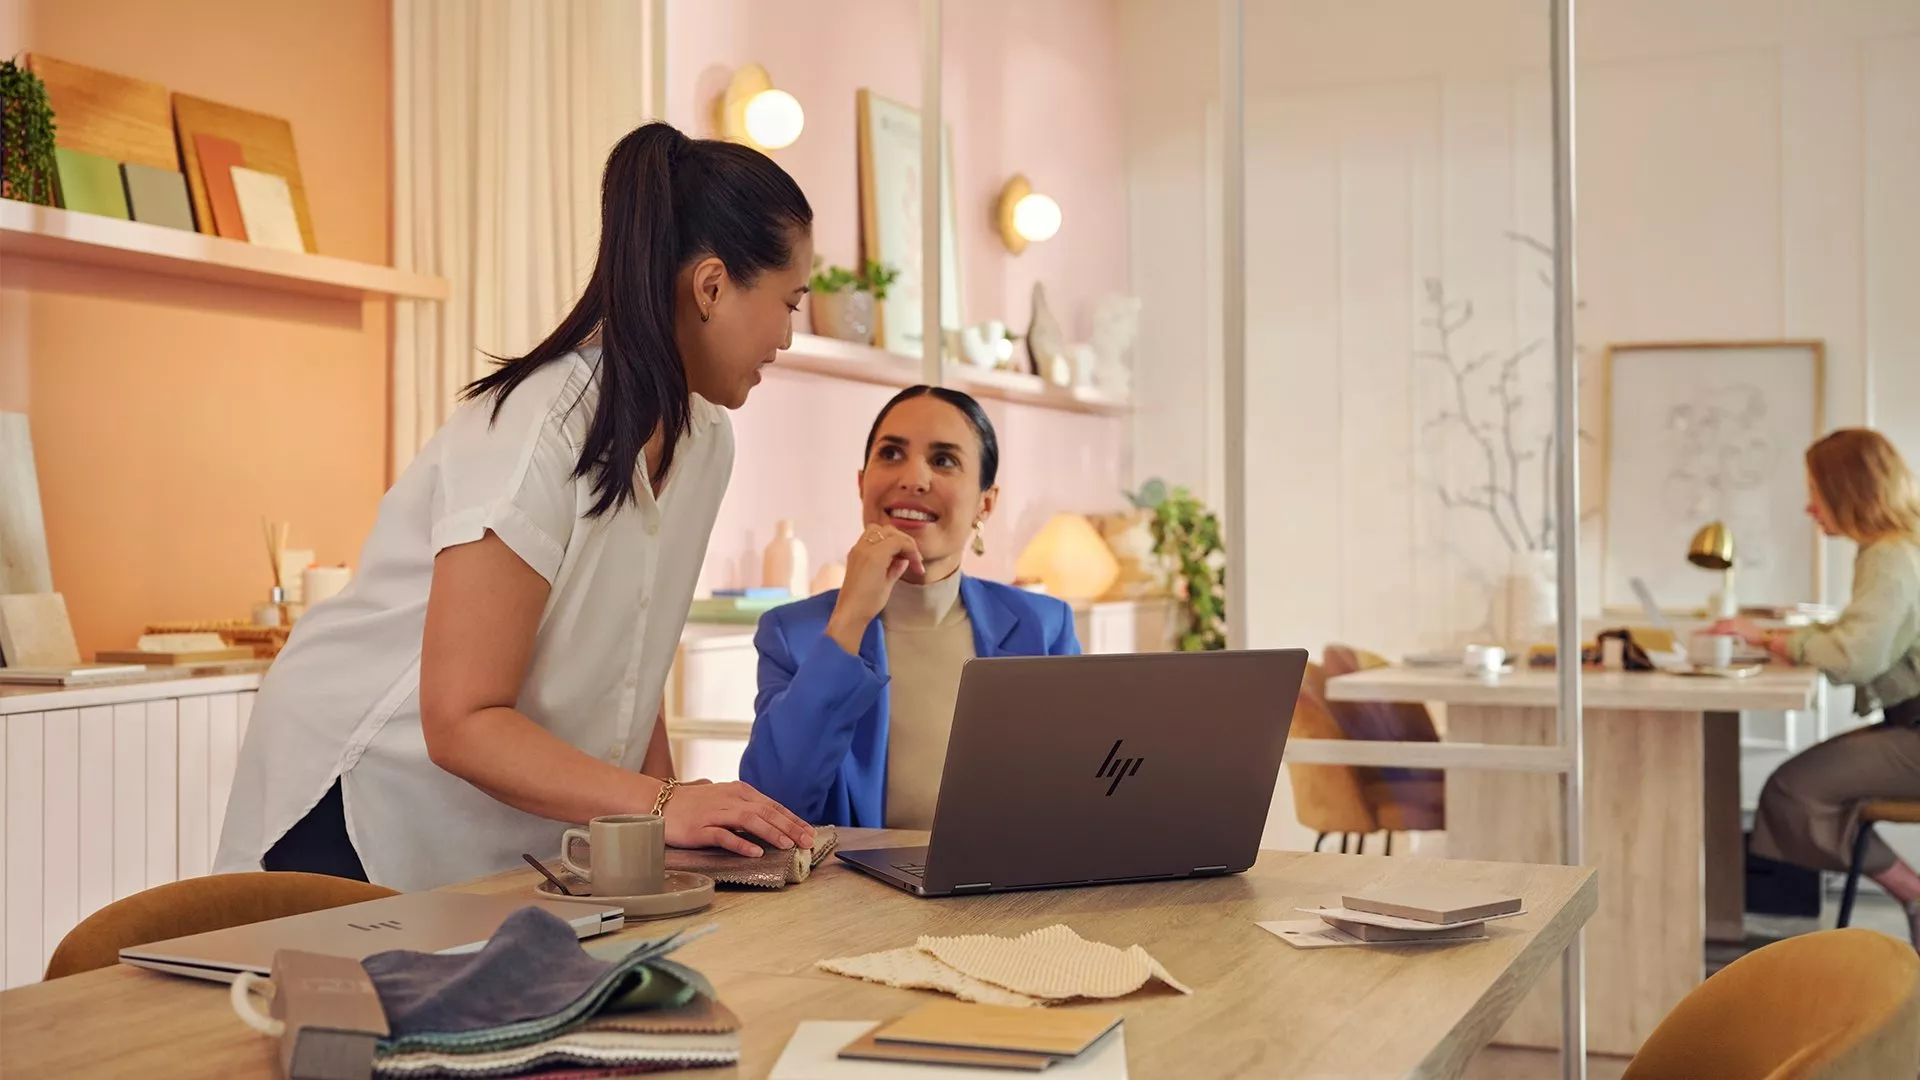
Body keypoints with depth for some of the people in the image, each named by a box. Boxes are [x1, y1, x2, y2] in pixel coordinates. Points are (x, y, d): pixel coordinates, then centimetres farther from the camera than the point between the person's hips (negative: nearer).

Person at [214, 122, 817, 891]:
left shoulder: (703, 441, 0)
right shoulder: (539, 434, -26)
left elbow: (622, 668, 3)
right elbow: (461, 723, -26)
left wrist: (675, 821, -8)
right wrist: (661, 805, -33)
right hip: (367, 807, -7)